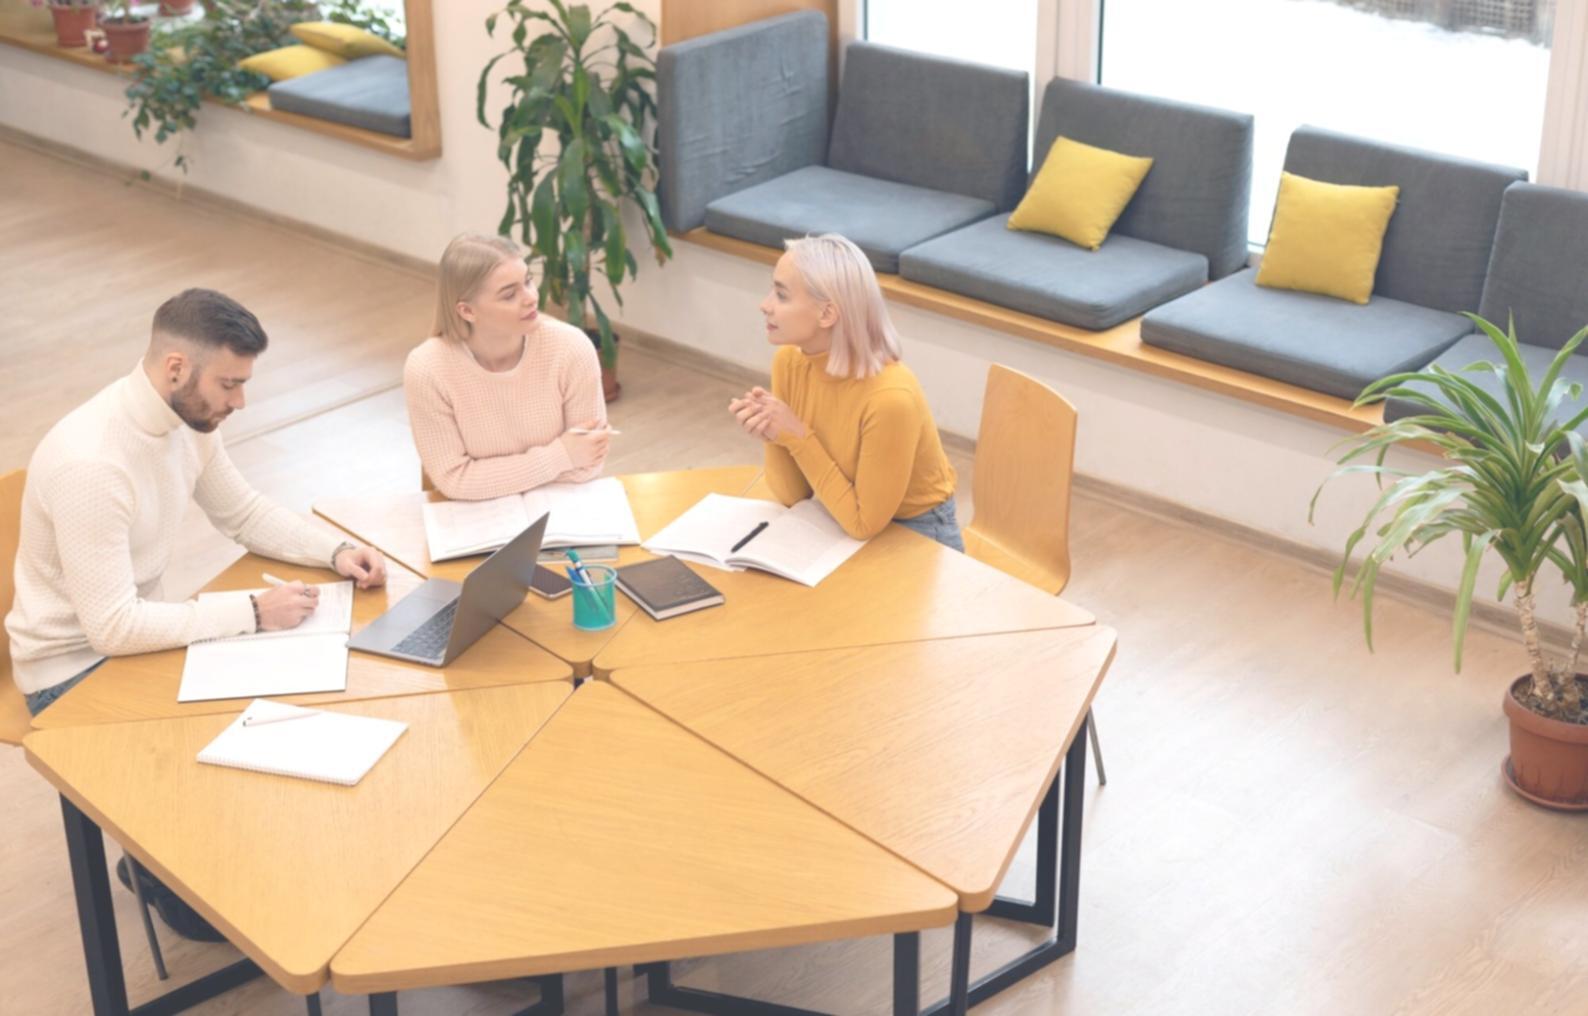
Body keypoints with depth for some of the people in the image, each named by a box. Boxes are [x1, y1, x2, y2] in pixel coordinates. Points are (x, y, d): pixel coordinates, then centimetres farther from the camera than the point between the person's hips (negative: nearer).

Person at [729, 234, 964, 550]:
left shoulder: (889, 397, -32)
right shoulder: (788, 361, -12)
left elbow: (863, 524, -22)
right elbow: (793, 495, -5)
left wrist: (797, 437, -25)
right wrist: (773, 436, -23)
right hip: (843, 519, 5)